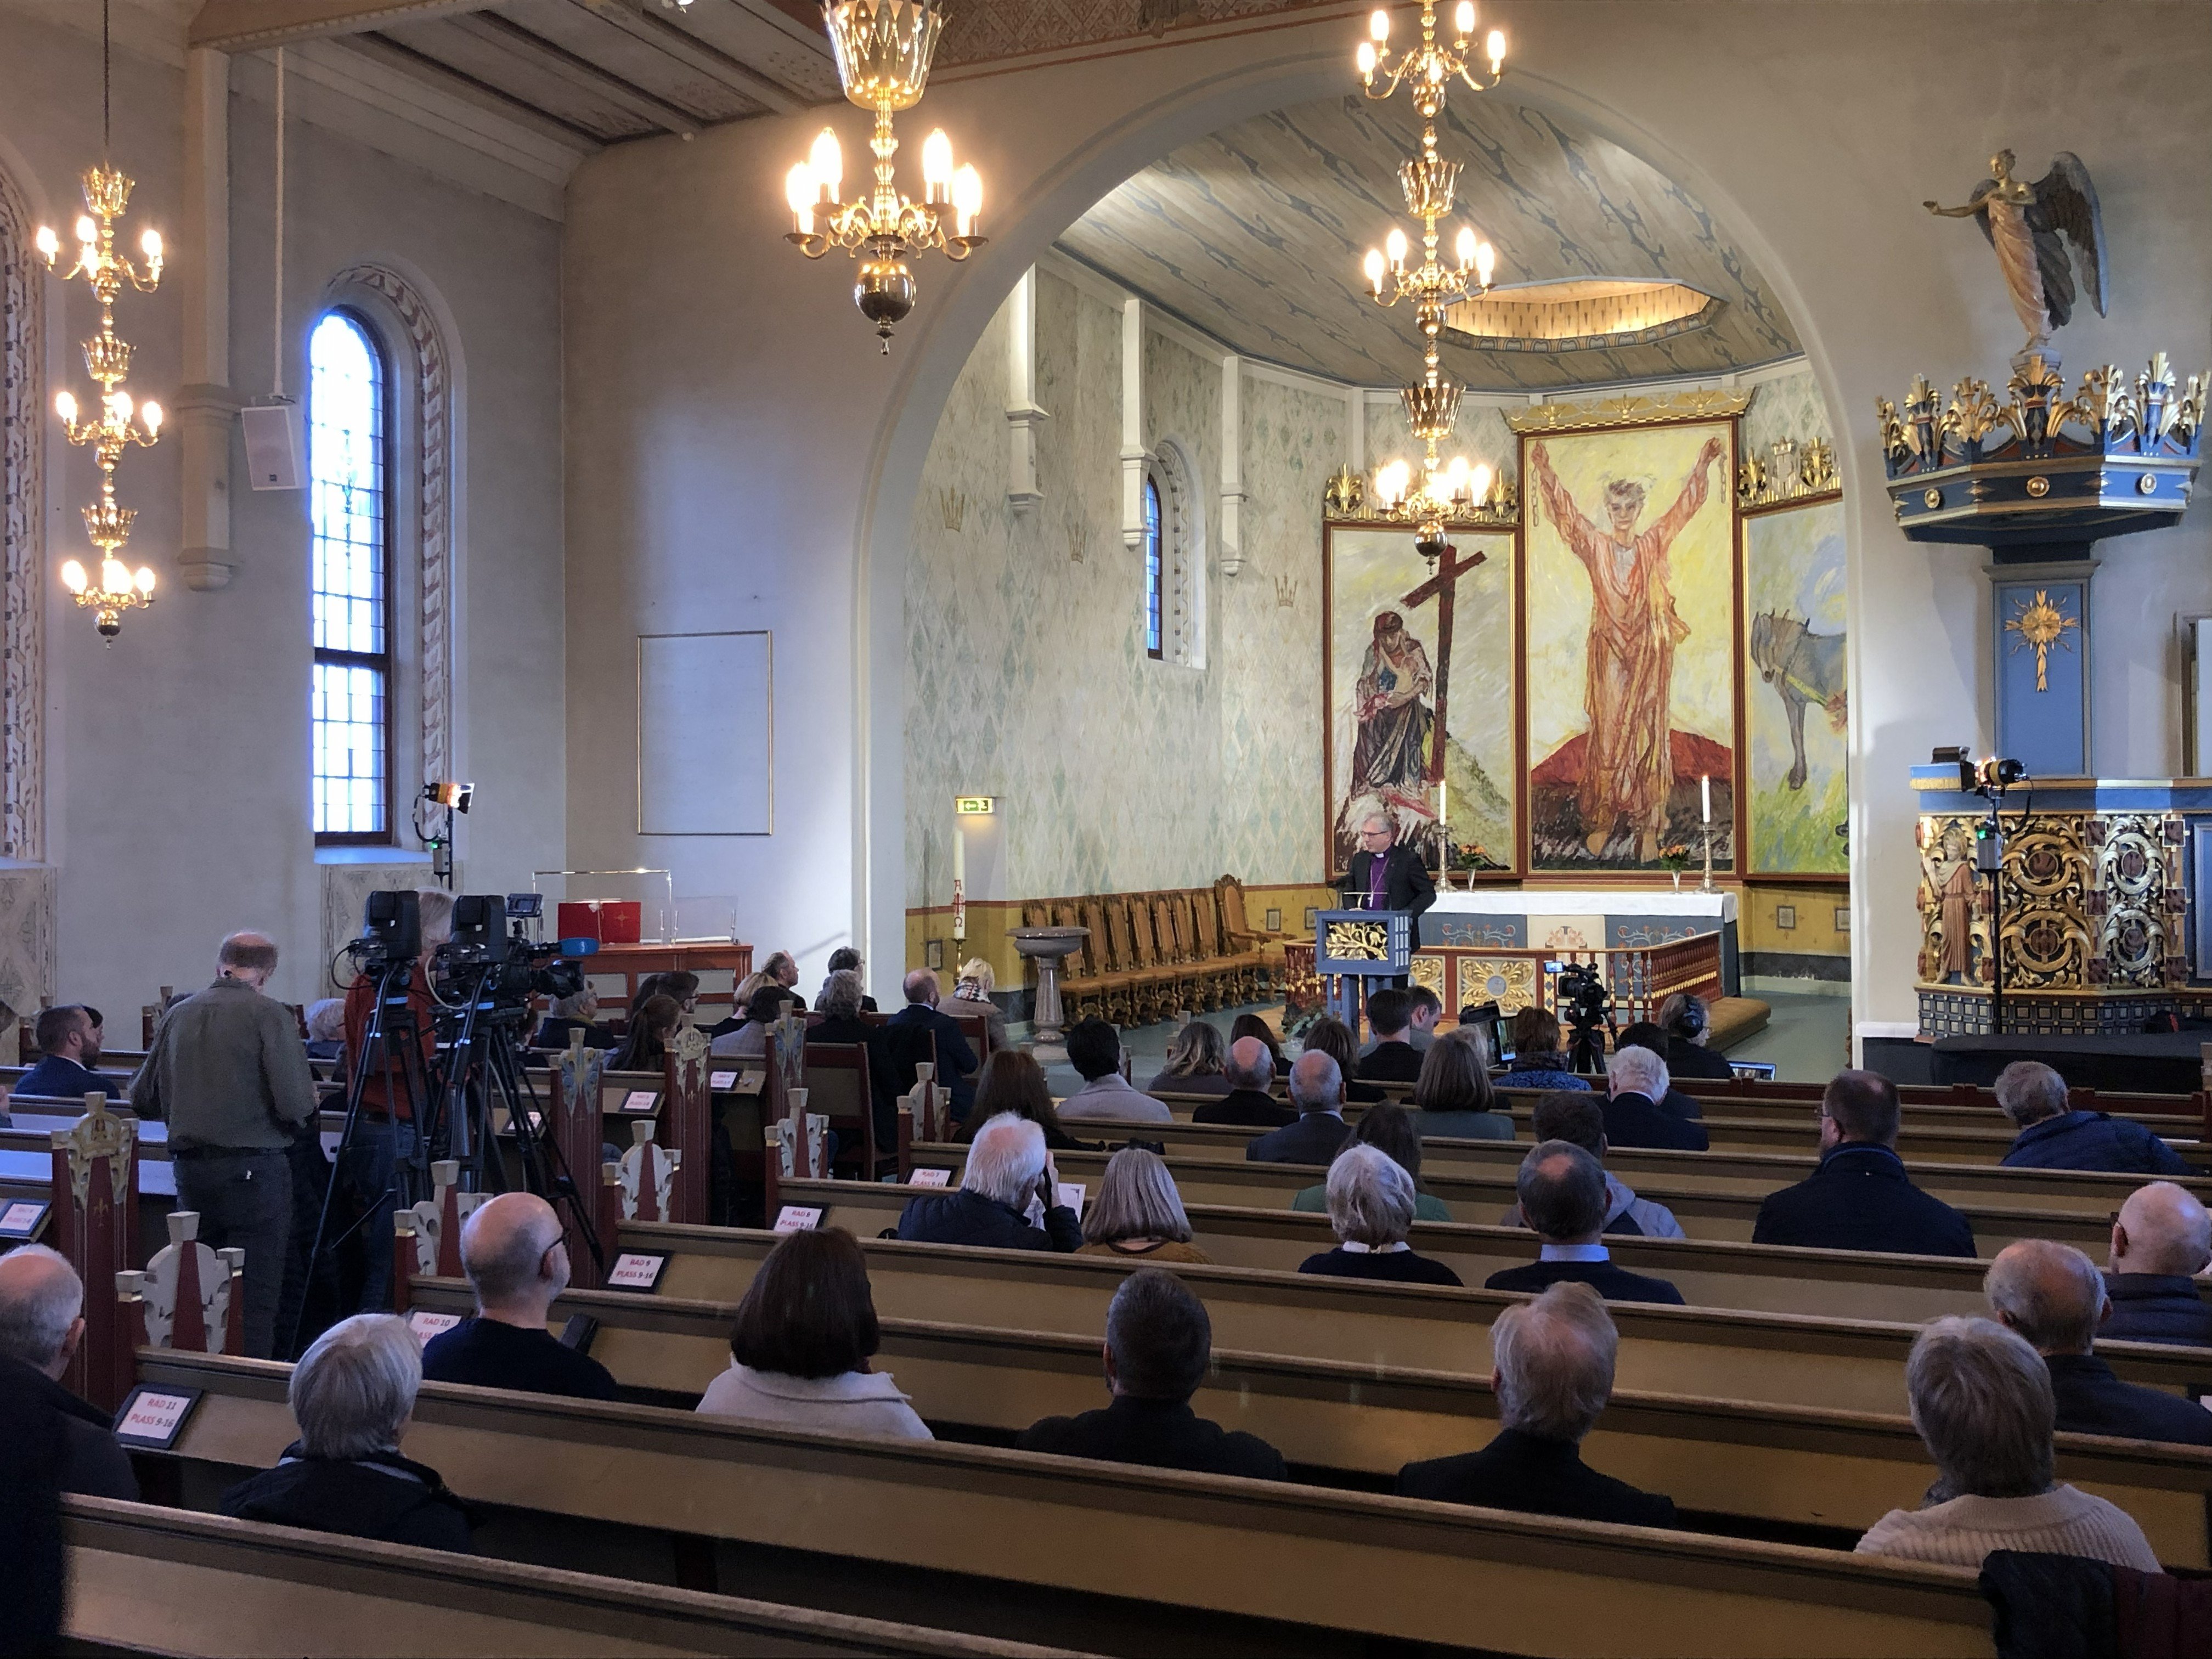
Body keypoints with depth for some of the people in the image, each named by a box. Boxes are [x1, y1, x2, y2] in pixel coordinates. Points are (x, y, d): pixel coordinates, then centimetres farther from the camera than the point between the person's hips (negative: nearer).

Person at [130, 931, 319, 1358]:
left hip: (190, 1169, 6)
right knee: (256, 1294, -2)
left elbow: (142, 1100, 13)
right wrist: (301, 1114, 6)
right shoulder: (269, 1014, -9)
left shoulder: (178, 1014, 7)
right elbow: (297, 1106, -16)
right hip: (254, 1169, -5)